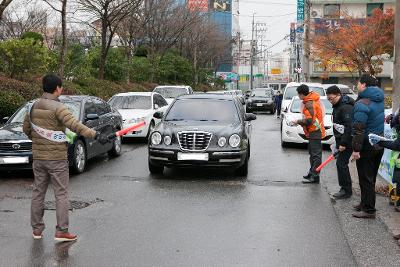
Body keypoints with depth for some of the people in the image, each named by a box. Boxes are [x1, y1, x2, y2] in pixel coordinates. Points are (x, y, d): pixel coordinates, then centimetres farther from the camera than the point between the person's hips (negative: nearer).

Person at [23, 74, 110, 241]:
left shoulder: (34, 106, 7)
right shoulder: (57, 107, -14)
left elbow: (26, 128, 17)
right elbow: (74, 125, -26)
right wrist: (96, 135, -29)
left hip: (38, 157, 7)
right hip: (57, 158, -6)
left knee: (38, 192, 13)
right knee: (61, 194, 0)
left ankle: (37, 229, 19)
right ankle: (61, 231, 0)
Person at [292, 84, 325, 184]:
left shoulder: (309, 103, -20)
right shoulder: (313, 100, 12)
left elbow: (309, 120, -23)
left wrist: (298, 122, -10)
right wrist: (300, 121, 16)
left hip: (314, 131, -11)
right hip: (315, 131, 11)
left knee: (316, 154, -9)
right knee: (313, 153, 20)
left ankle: (315, 177, -8)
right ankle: (312, 173, 31)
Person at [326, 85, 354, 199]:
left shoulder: (346, 107, -18)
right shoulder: (337, 106, 14)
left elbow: (349, 127, -24)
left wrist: (343, 143, -23)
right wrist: (338, 143, 20)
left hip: (347, 141, -10)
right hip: (341, 140, 10)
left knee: (341, 164, -8)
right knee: (341, 163, 13)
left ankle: (346, 190, 0)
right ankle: (345, 188, 21)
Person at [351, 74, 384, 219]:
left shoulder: (361, 104, -21)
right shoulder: (379, 99, 7)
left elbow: (359, 129, -24)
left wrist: (356, 149, -21)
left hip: (367, 146, -9)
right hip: (379, 145, 9)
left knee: (366, 179, -1)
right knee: (371, 178, 18)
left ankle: (368, 210, 3)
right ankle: (365, 203, 30)